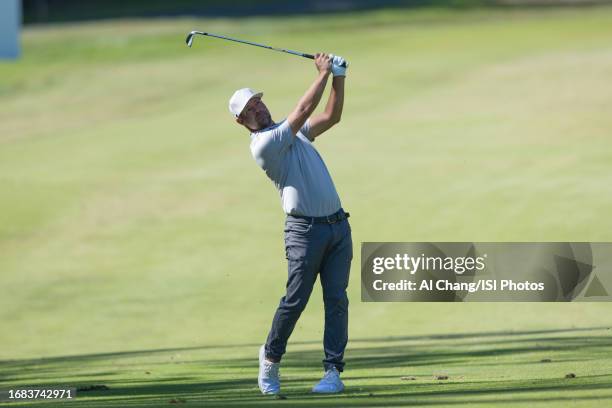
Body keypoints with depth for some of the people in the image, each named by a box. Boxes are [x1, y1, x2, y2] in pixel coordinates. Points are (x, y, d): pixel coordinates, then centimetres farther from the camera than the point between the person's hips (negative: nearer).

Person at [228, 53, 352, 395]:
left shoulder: (291, 131, 18)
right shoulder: (263, 145, -9)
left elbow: (331, 117, 18)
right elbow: (304, 110, -13)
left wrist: (339, 78, 6)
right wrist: (323, 74, -7)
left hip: (337, 224, 7)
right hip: (305, 228, -7)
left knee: (337, 299, -1)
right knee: (295, 299, -8)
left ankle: (333, 372, -1)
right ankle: (271, 359, 14)